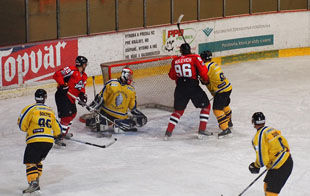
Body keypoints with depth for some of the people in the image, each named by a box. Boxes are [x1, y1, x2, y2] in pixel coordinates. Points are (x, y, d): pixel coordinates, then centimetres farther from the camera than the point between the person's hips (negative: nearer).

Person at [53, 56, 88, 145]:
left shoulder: (84, 76, 14)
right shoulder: (72, 70, -16)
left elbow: (82, 88, 16)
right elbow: (57, 75, -22)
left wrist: (82, 95, -5)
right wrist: (63, 85, -29)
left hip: (71, 97, 10)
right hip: (62, 95, -10)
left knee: (73, 114, 25)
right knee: (66, 116, -18)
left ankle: (64, 132, 45)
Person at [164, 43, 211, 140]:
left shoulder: (175, 60, 7)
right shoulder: (195, 57, -4)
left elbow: (172, 75, 16)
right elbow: (203, 71, -7)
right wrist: (206, 79, 12)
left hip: (180, 88, 4)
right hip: (193, 86, -4)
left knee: (178, 110, 18)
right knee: (206, 106, 14)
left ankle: (168, 132, 9)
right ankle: (202, 130, 9)